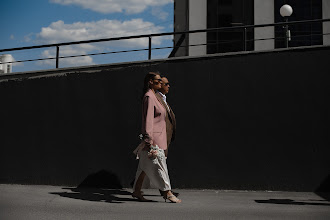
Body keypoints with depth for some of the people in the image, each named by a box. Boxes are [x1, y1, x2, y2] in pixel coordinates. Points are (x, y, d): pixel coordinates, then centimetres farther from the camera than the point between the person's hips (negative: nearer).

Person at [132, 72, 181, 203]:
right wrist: (149, 139, -24)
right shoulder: (148, 97, -13)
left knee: (146, 165, 12)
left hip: (158, 136, 10)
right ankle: (167, 193, 2)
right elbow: (148, 119, -20)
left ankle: (137, 191, 18)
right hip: (153, 137, -10)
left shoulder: (154, 96, 18)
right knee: (159, 164, -4)